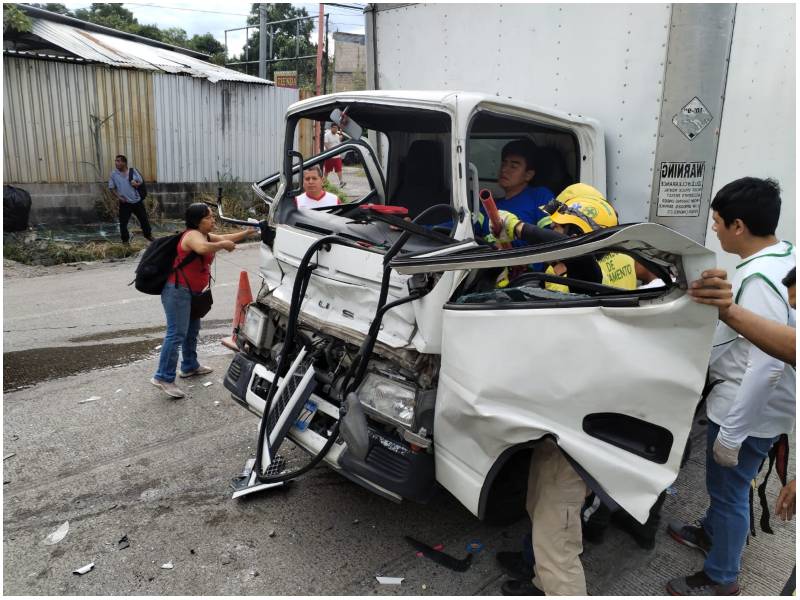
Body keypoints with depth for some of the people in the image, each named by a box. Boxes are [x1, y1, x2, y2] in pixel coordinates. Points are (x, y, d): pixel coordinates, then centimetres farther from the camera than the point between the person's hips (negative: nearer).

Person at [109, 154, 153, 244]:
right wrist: (118, 196, -13)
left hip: (137, 201, 1)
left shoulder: (133, 171, -4)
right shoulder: (114, 174, -5)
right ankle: (125, 240, 14)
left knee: (144, 219, 12)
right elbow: (111, 187, 1)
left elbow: (141, 181, 5)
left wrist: (137, 184, -18)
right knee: (123, 222, -2)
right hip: (124, 203, -1)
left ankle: (148, 235, 33)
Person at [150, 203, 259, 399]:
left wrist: (246, 233, 16)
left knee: (192, 330, 21)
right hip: (177, 291, -11)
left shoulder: (204, 235, 13)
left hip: (191, 292, 11)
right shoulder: (193, 235, -18)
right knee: (176, 334, -13)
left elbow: (224, 238, 25)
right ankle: (163, 377, -11)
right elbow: (203, 248, -41)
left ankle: (190, 366, 36)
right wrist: (223, 244, -27)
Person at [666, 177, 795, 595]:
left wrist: (732, 432, -27)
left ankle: (721, 581, 28)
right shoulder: (782, 255, 2)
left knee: (728, 490, 8)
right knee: (724, 484, 28)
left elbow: (767, 366, -33)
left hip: (748, 409, -10)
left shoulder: (759, 280, -30)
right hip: (740, 398, 10)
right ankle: (711, 533, 51)